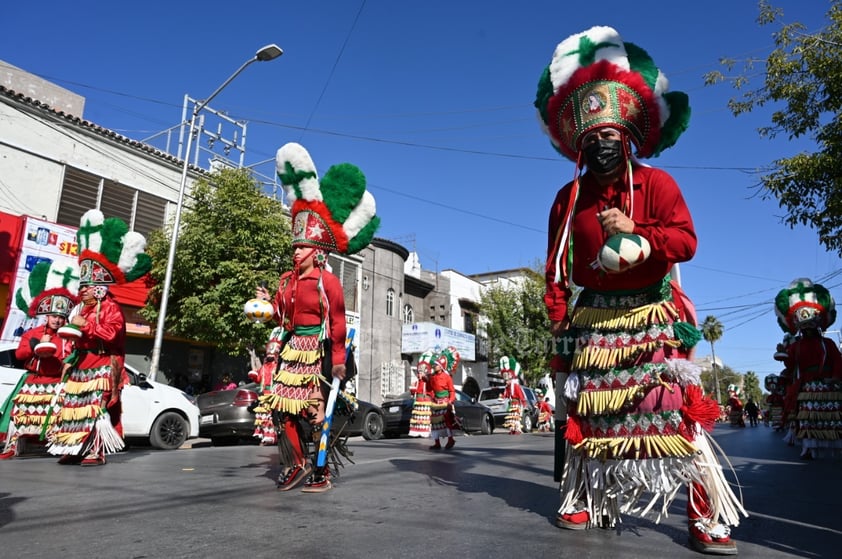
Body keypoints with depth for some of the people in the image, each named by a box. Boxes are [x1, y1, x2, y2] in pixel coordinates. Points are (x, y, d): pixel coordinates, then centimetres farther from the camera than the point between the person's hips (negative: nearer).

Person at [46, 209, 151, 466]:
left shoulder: (111, 308, -8)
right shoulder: (81, 308, 19)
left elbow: (111, 334, -21)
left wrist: (86, 325, -19)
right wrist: (71, 331, 12)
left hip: (100, 366, -9)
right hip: (80, 364, 9)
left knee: (97, 406, -10)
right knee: (74, 405, 8)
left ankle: (96, 451, -9)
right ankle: (74, 448, 13)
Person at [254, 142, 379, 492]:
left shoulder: (327, 282, -10)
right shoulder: (287, 280, 11)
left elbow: (337, 325, -11)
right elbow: (284, 318, 17)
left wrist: (339, 362, -15)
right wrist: (267, 303, 0)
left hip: (317, 352, -7)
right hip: (292, 350, 8)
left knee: (316, 413, -1)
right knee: (282, 408, 9)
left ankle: (321, 474, 13)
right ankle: (298, 464, 25)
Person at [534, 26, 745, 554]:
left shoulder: (657, 183, 1)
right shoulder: (569, 198, 8)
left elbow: (686, 239, -8)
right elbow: (556, 265, 5)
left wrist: (635, 234, -20)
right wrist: (559, 316, -2)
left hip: (653, 316, -2)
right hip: (594, 318, 3)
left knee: (675, 408, -7)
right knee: (588, 408, 6)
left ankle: (707, 515, 4)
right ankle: (585, 500, 19)